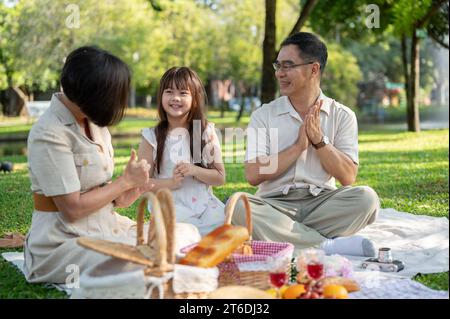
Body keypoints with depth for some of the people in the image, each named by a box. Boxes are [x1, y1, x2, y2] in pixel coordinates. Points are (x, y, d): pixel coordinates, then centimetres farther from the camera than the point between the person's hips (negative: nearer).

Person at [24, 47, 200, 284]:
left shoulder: (95, 124, 9)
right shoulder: (49, 135, -17)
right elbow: (72, 208, -18)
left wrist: (122, 197, -7)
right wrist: (126, 181, -10)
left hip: (108, 227, 8)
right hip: (65, 242, -8)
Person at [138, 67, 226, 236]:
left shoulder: (206, 133, 7)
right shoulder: (152, 137, 3)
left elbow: (220, 178, 7)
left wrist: (194, 170, -11)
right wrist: (170, 182, -15)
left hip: (204, 203, 3)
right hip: (170, 205, -3)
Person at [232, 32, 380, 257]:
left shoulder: (342, 116, 7)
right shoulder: (263, 116, 5)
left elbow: (348, 177, -1)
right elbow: (253, 175, -6)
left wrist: (319, 140, -11)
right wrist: (299, 145, -10)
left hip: (322, 203, 0)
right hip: (275, 204, 0)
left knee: (366, 198, -28)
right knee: (239, 206, -32)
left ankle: (284, 238, -25)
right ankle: (328, 245, -29)